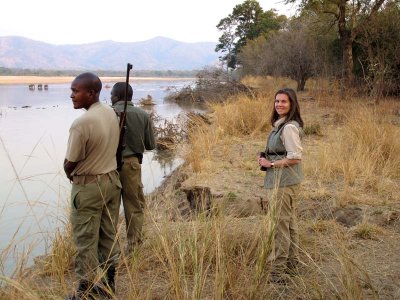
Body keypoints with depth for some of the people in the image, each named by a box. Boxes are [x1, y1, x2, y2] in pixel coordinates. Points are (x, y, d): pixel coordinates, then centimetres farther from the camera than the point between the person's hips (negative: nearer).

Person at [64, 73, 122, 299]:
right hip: (112, 179, 8)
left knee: (86, 240, 5)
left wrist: (72, 176, 5)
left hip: (89, 186, -7)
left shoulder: (82, 123, -24)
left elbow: (70, 163, -15)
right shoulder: (112, 114, 0)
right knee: (109, 235, 16)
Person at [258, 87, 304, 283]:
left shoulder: (289, 127, -18)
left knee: (279, 225, -3)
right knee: (289, 222, 18)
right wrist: (266, 159, 5)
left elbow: (295, 157, -22)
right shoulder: (282, 124, 12)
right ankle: (291, 264, 32)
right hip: (285, 180, 10)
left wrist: (270, 164, -14)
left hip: (283, 182, -10)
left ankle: (277, 273, 7)